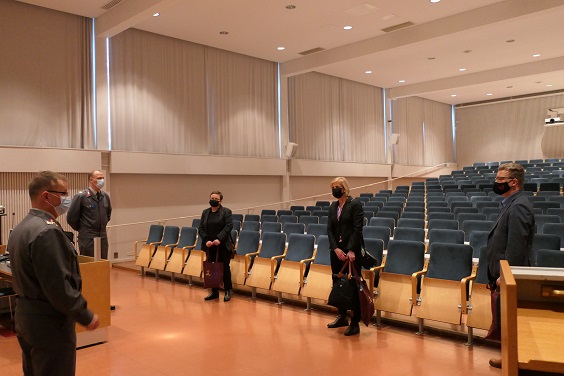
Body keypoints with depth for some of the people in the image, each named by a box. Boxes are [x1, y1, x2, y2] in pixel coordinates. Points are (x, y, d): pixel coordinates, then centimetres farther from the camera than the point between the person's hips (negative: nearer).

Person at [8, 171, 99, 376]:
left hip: (25, 315, 10)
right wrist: (86, 316, -16)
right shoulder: (47, 231, -23)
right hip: (49, 322, -10)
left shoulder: (20, 228, 8)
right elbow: (59, 286, -25)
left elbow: (24, 277, 14)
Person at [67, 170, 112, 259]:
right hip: (87, 239, -5)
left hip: (103, 238, 5)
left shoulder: (105, 196, 6)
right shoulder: (81, 196, -11)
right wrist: (82, 229, 2)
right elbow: (71, 218, -7)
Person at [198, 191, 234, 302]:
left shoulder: (226, 211, -3)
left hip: (223, 245, -4)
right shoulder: (205, 212, 10)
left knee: (224, 268, 4)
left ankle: (228, 291, 16)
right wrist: (206, 240, -10)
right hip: (209, 246, 4)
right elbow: (201, 228, 6)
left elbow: (229, 226, -13)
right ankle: (214, 292, 18)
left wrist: (219, 238, -22)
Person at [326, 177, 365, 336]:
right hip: (336, 250, 6)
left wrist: (351, 250, -20)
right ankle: (342, 317, 28)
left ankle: (355, 323, 7)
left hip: (352, 251, -6)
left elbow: (357, 229, -13)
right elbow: (329, 229, 5)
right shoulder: (332, 207, 11)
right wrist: (336, 248, -9)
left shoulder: (355, 204, -7)